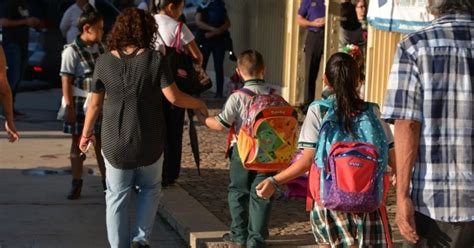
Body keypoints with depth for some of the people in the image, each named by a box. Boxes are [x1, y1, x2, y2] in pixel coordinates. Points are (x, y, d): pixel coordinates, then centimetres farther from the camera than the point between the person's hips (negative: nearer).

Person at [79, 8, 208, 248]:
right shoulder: (155, 59, -10)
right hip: (149, 143, -1)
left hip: (115, 144, 1)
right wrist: (198, 104, 6)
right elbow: (174, 97, -12)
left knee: (117, 198, 11)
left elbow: (95, 103, 1)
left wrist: (86, 132, 15)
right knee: (150, 189, 21)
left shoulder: (105, 62, -4)